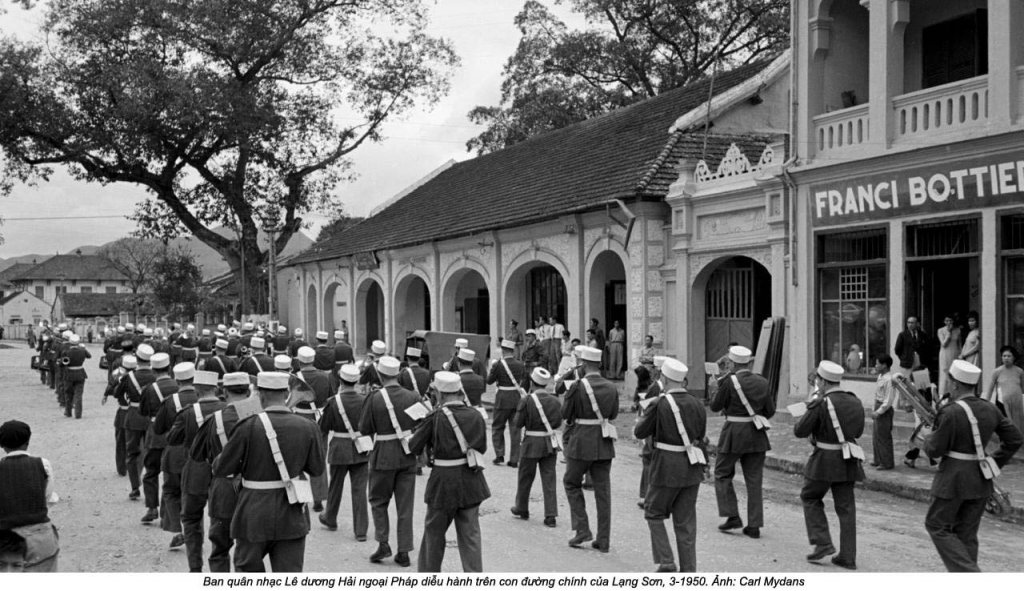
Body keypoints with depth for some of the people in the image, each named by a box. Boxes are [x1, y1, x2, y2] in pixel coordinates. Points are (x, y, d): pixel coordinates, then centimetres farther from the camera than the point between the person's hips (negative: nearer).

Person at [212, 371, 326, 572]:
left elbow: (221, 469, -8)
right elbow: (316, 469, 6)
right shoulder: (307, 427, -6)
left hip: (255, 512, -2)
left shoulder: (249, 426, -14)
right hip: (292, 513, 2)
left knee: (248, 569, 20)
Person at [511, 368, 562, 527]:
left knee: (525, 478, 15)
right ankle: (551, 515, 2)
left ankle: (522, 509, 31)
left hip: (532, 443, -3)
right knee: (549, 479, 6)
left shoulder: (527, 400, -14)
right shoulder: (555, 401, -2)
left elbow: (518, 423, -10)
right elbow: (558, 423, 5)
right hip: (550, 443, 3)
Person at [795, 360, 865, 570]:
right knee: (846, 507, 10)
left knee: (810, 497, 16)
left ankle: (823, 543, 7)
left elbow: (800, 431, -12)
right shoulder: (854, 402, 4)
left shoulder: (821, 404, -16)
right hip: (848, 460, 6)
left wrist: (804, 419, 8)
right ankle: (847, 557, 13)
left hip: (825, 460, -6)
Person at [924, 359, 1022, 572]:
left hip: (954, 479, -7)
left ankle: (969, 572, -6)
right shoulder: (989, 409, 3)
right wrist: (994, 464, 14)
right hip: (981, 480, 7)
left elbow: (935, 450, -14)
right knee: (966, 534, 14)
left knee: (937, 525, 8)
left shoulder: (951, 413, -19)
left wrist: (929, 440, 7)